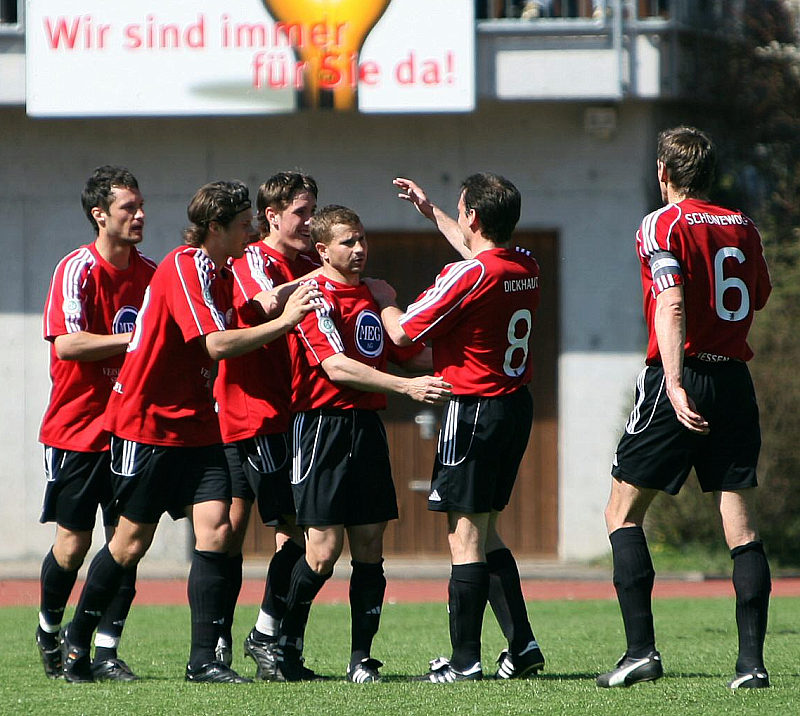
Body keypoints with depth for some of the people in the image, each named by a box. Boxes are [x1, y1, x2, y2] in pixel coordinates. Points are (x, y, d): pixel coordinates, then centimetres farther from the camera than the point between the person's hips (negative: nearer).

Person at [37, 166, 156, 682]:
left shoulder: (150, 272, 7)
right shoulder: (77, 268, -10)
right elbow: (66, 343, -21)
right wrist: (134, 339, -23)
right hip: (78, 428, -5)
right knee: (73, 542, 0)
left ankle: (106, 653, 1)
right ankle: (50, 630, 25)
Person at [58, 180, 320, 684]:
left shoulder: (219, 273, 11)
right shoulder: (183, 267, -17)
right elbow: (216, 344, -25)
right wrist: (284, 322, -23)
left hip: (196, 426, 7)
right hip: (148, 422, -7)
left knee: (215, 528, -8)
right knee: (132, 542, 1)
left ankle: (204, 658, -7)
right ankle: (77, 640, 20)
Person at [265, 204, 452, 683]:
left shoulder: (373, 295, 16)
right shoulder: (316, 297, -8)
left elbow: (412, 355, 25)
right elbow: (336, 367, -19)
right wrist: (406, 387, -24)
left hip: (368, 426, 7)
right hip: (324, 424, -7)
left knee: (370, 547, 2)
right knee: (324, 550, -9)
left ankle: (362, 658, 7)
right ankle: (285, 649, 7)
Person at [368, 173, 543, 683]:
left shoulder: (468, 275, -19)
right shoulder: (527, 268, 5)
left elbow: (402, 332, -11)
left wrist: (385, 299, 11)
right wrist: (430, 211, 41)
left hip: (474, 409, -8)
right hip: (518, 406, 8)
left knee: (465, 536, -3)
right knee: (485, 534, 17)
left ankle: (465, 660, -3)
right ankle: (522, 644, 14)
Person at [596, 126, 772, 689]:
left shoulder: (663, 226, -5)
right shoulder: (744, 229, 11)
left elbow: (671, 305, -19)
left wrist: (675, 384, -27)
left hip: (680, 379, -5)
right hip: (736, 379, 5)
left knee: (623, 513, 6)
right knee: (741, 526, 3)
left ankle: (642, 650, -4)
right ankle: (752, 659, -5)